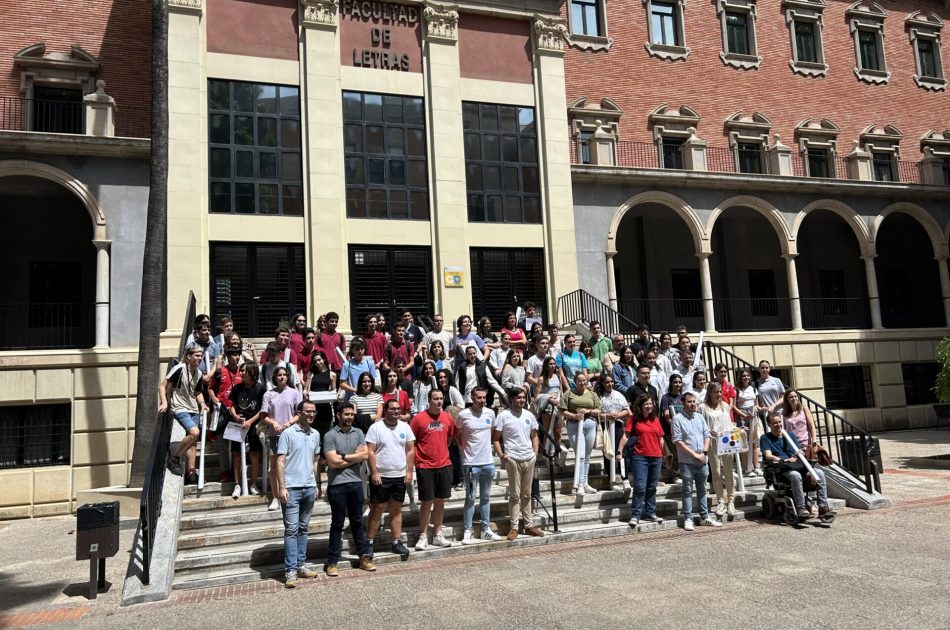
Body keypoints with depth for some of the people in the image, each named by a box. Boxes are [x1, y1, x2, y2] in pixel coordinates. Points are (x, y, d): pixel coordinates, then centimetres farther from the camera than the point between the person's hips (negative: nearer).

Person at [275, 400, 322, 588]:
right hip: (292, 488, -5)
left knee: (303, 528, 11)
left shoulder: (315, 434, 10)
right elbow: (280, 462, -9)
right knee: (291, 529, -3)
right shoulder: (288, 434, -7)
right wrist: (281, 487, -14)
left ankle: (301, 565, 18)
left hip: (309, 488, 5)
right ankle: (290, 570, -1)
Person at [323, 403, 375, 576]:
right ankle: (332, 562, 14)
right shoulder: (331, 435, -5)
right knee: (337, 524, 5)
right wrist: (355, 457, -5)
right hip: (337, 485, -4)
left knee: (357, 522, 14)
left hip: (356, 483, 4)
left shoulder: (358, 433, 8)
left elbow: (365, 455, -4)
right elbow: (333, 462, -14)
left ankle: (365, 556, 21)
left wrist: (344, 457, -10)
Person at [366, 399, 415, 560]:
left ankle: (397, 542, 18)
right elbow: (370, 452, -9)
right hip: (380, 476, -4)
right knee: (377, 509, 1)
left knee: (396, 509, 11)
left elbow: (410, 450, 7)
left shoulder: (405, 427, 5)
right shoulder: (376, 428, -6)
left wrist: (409, 472, 1)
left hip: (400, 476, 4)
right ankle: (369, 543, 10)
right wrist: (374, 473, -14)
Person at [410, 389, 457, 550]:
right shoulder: (419, 418, -9)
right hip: (425, 466, -4)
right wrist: (416, 458, -7)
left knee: (440, 501, 11)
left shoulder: (447, 418, 5)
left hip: (444, 465, 5)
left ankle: (438, 535, 21)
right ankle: (423, 537, 12)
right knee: (427, 502, 0)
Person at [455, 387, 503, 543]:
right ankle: (467, 532, 9)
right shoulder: (463, 415, -10)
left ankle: (486, 530, 23)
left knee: (486, 497, 13)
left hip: (488, 462, 5)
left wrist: (487, 446, 9)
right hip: (471, 463, -4)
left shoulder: (490, 413, 2)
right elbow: (456, 433, 5)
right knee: (471, 498, 0)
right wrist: (463, 447, -3)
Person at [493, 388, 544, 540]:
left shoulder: (529, 415, 8)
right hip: (513, 459, -4)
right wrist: (501, 455, -12)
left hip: (529, 459, 4)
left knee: (526, 495, 12)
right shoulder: (503, 415, -6)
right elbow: (495, 438, -4)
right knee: (515, 495, 1)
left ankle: (528, 525, 19)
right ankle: (514, 527, 8)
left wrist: (535, 453, 7)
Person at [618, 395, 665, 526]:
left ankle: (650, 514, 21)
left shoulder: (655, 419, 11)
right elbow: (626, 436, -7)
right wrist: (620, 451, -16)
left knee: (652, 488, 12)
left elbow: (661, 438, 15)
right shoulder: (633, 419, 0)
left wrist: (664, 454, 14)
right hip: (640, 457, -4)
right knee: (640, 487, -8)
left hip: (656, 457, 4)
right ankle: (635, 516, -2)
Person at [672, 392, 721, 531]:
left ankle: (705, 517, 24)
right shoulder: (678, 419, -8)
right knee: (687, 491, 1)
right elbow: (678, 440, -13)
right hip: (687, 462, -5)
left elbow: (707, 435, 11)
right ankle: (688, 519, 6)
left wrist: (704, 452, -5)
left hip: (702, 461, 6)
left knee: (702, 489, 14)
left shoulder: (700, 418, 11)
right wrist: (694, 454, -14)